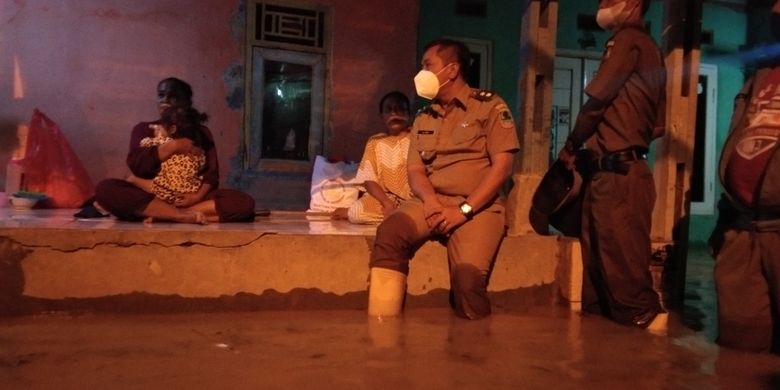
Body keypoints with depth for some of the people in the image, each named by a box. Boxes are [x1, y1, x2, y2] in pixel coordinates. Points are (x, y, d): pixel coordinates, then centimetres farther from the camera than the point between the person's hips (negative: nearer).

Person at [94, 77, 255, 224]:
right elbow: (136, 165, -3)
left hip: (189, 198, 0)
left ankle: (162, 215, -30)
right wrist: (173, 146, -10)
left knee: (244, 202, -26)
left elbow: (211, 173, 3)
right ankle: (183, 215, -34)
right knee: (105, 188, -29)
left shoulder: (201, 132, 16)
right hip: (152, 198, 0)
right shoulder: (144, 129, 15)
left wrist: (199, 196, -16)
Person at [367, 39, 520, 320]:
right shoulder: (423, 118, 19)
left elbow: (502, 166, -6)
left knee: (467, 273, -31)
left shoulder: (490, 106, 3)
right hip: (431, 203, 4)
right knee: (389, 233, -28)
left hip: (478, 207, -4)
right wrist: (430, 200, -12)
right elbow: (415, 169, 11)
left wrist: (464, 210, -15)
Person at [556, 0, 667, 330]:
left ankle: (646, 323, 0)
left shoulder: (627, 40, -6)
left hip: (615, 175, -10)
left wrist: (570, 147, 7)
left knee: (621, 263, -6)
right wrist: (588, 149, 17)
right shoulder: (649, 48, 21)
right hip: (620, 172, 10)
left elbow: (595, 103, -9)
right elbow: (657, 126, 20)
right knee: (599, 261, 13)